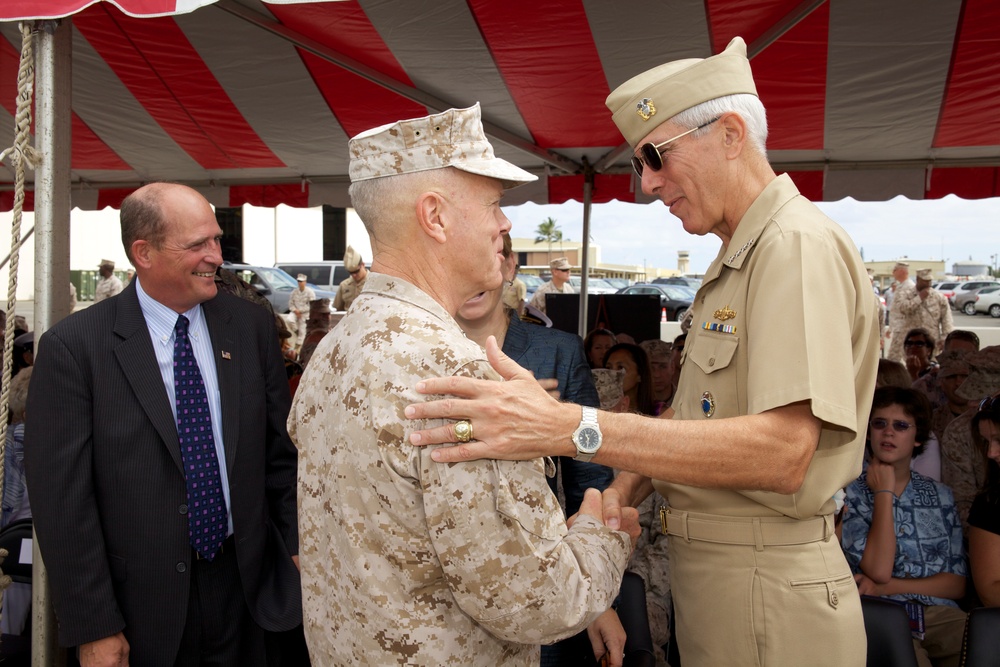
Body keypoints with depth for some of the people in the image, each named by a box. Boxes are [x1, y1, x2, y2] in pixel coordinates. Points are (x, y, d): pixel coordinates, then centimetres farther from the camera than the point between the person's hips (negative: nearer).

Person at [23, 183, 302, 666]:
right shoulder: (72, 348, -12)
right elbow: (62, 496, -11)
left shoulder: (252, 325, -2)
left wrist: (300, 546, 1)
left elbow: (282, 447, 4)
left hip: (243, 586, 3)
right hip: (141, 606, -3)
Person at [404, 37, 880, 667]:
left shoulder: (799, 246, -17)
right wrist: (624, 488, -2)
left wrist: (571, 427, -37)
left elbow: (782, 451, -30)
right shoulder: (735, 263, 15)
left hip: (768, 591, -9)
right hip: (708, 569, 9)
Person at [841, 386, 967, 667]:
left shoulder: (940, 494, 15)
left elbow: (957, 585, 10)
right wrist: (884, 492, -5)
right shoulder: (850, 493, 3)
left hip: (940, 612, 4)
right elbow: (878, 569, -11)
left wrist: (886, 587, -6)